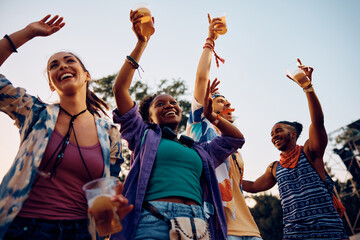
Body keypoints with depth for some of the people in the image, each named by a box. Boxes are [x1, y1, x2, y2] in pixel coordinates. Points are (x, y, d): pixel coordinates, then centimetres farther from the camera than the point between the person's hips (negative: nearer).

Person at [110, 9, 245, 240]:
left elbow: (236, 138, 34)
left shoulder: (200, 151, 27)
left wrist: (211, 115, 26)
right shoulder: (145, 136, 16)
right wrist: (142, 42, 10)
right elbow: (120, 89, 10)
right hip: (153, 221, -3)